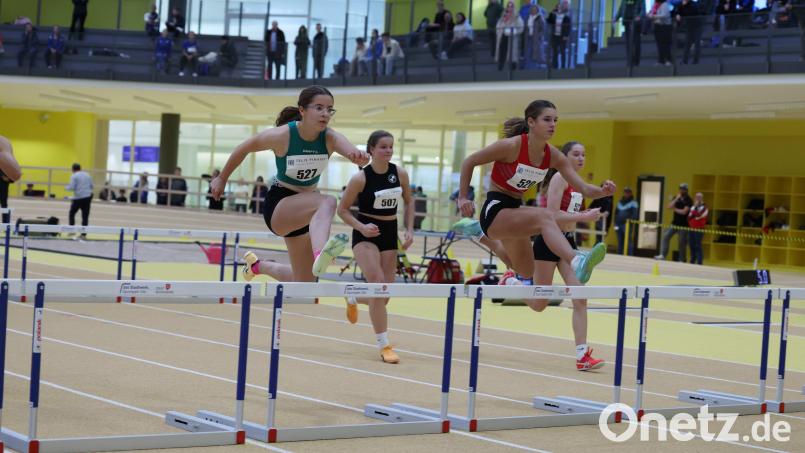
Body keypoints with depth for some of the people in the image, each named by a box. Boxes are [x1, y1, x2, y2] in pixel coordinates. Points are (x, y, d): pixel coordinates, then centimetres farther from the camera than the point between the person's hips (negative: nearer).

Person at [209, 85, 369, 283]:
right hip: (278, 205, -5)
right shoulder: (282, 135, -20)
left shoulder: (330, 138, -15)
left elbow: (351, 150, -37)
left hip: (305, 207, 5)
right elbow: (244, 148, -4)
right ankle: (320, 256, -62)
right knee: (327, 202, -36)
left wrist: (359, 156, -61)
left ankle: (258, 265, 39)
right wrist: (222, 178, 6)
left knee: (304, 281, 12)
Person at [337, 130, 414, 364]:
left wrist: (409, 230, 3)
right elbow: (342, 209, -6)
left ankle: (353, 299, 42)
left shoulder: (400, 173, -3)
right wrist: (361, 227, -21)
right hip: (366, 235, -5)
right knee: (377, 283, -21)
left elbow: (409, 201, 13)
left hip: (390, 233, 5)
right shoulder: (361, 178, -14)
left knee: (383, 295, 5)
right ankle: (384, 346, -14)